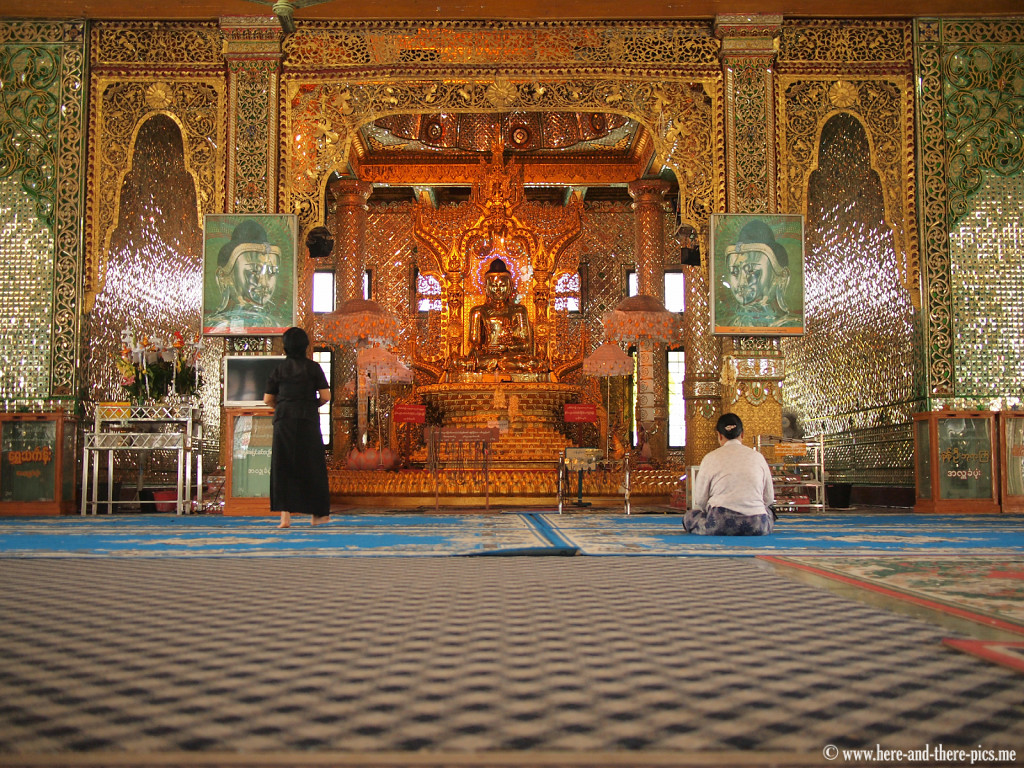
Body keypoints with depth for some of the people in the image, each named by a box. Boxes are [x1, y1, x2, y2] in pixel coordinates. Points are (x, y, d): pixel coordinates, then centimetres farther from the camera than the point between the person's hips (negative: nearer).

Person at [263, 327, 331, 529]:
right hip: (307, 421, -1)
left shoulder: (279, 370, 4)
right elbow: (326, 396, -4)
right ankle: (319, 513, 19)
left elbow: (268, 399, 6)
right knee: (311, 465, 9)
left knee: (282, 466, 4)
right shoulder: (313, 367, -1)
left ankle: (285, 515, -4)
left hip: (283, 421, 1)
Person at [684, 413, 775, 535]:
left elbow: (700, 500, 6)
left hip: (720, 524, -3)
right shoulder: (757, 457, 9)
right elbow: (769, 498, 13)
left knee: (689, 516, 23)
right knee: (769, 512, 36)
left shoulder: (710, 458, 3)